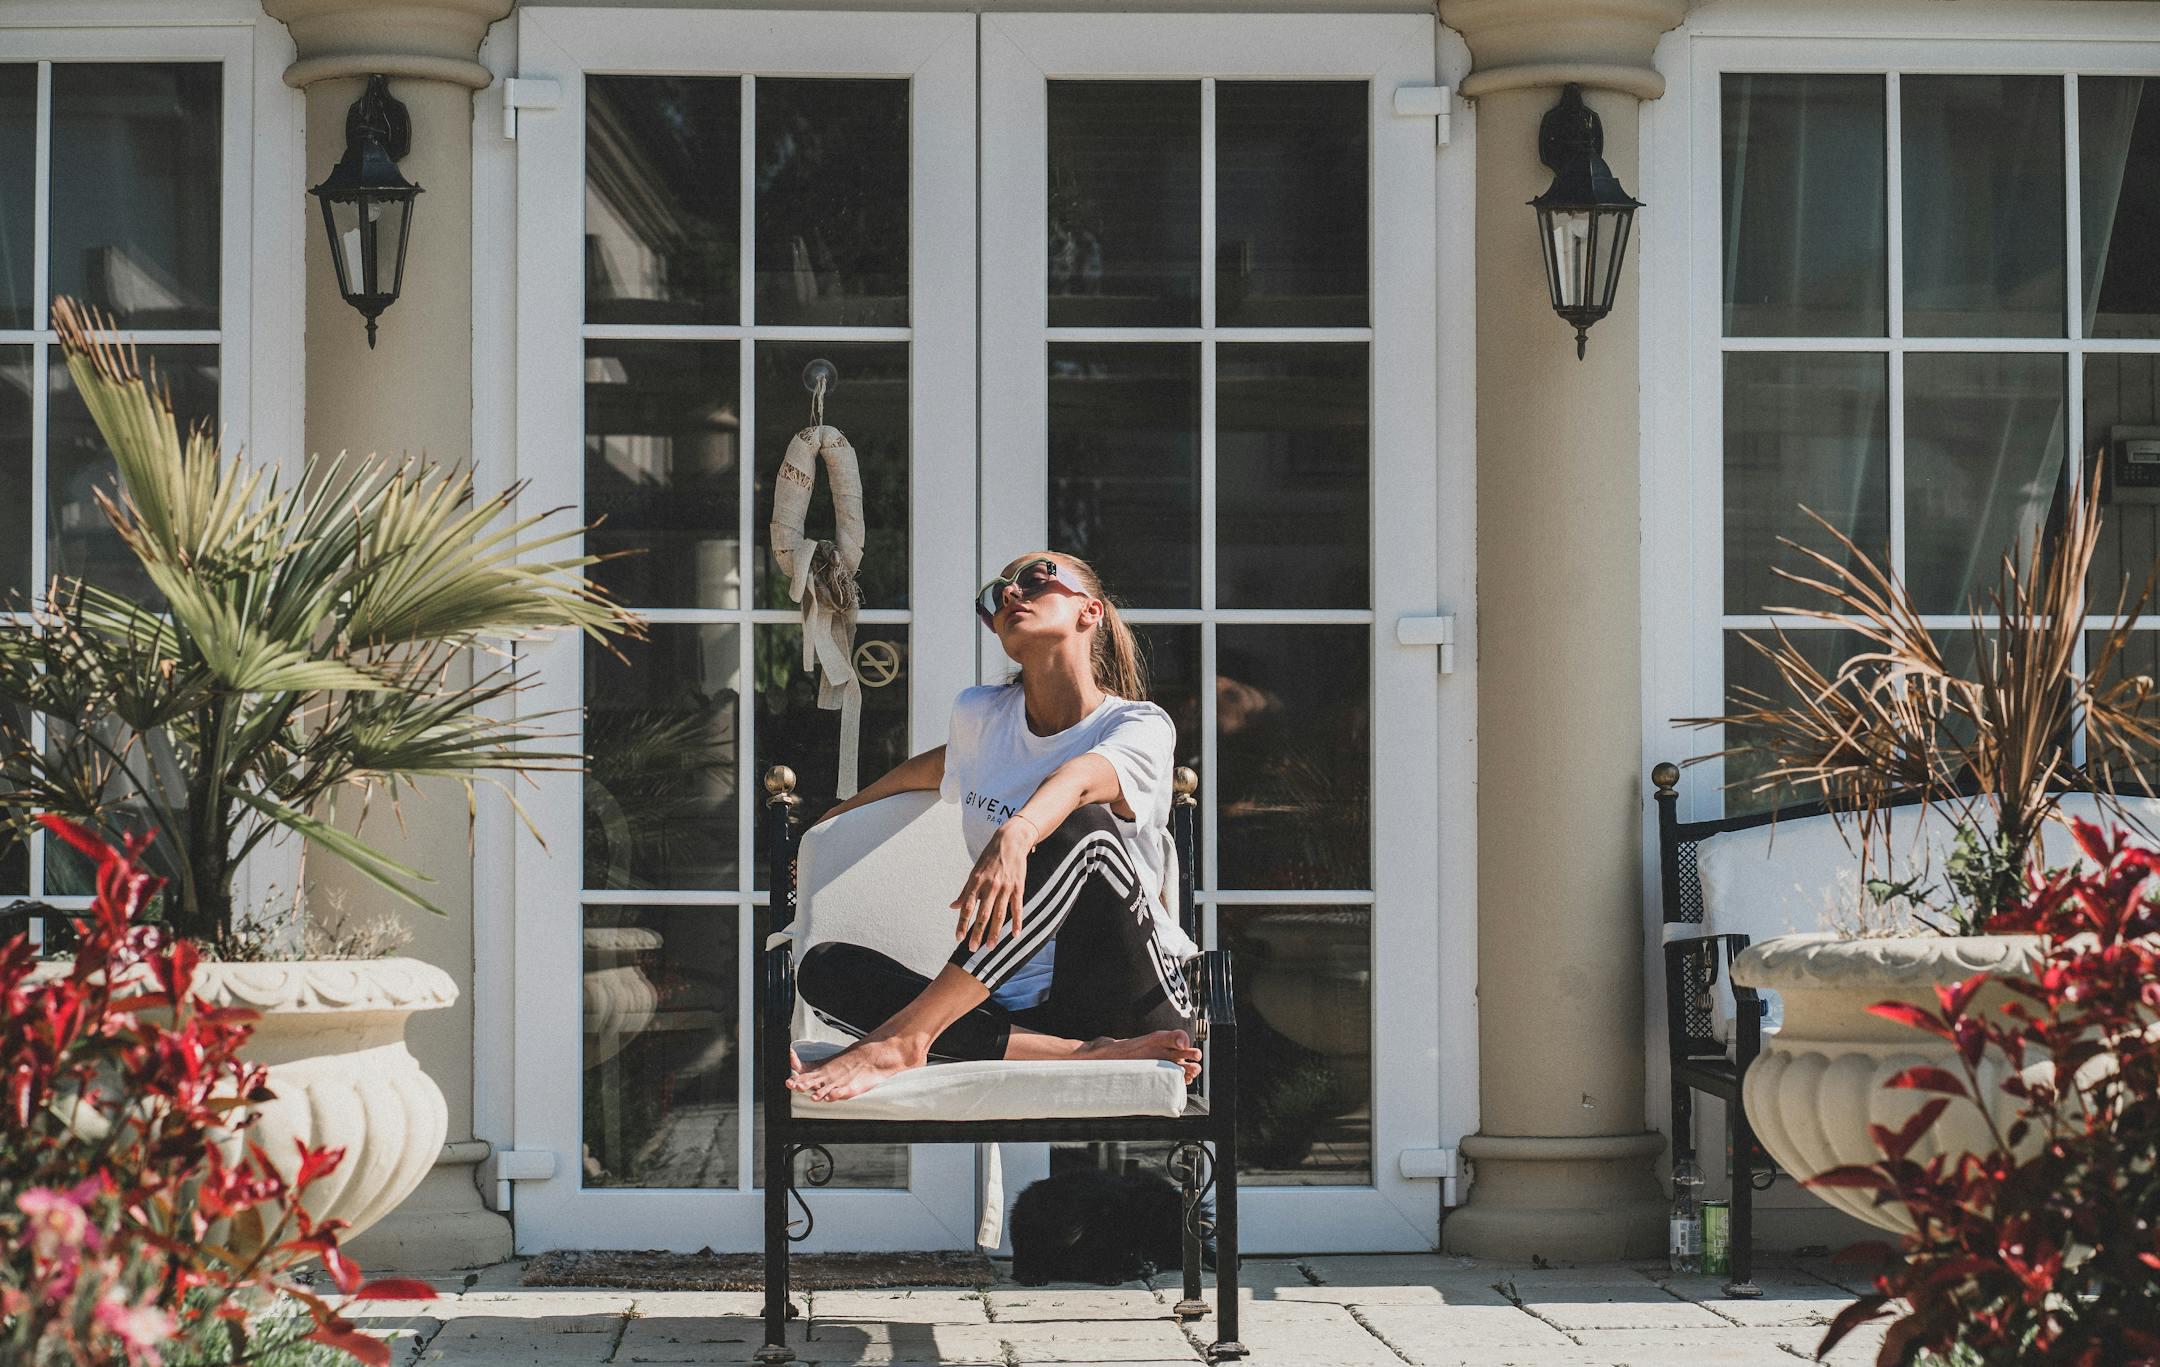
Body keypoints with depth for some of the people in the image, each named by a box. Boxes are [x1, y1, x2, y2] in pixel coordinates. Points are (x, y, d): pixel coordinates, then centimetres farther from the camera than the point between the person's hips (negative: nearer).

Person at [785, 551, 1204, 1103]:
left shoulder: (1141, 727, -2)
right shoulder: (979, 715, 14)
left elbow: (1078, 778, -25)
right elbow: (935, 767, 38)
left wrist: (1015, 834, -47)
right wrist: (841, 814, 50)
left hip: (1128, 1005, -5)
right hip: (1021, 1007, 5)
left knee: (1082, 826, -30)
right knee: (824, 968, -18)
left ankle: (903, 1037, -31)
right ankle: (1081, 1056, -34)